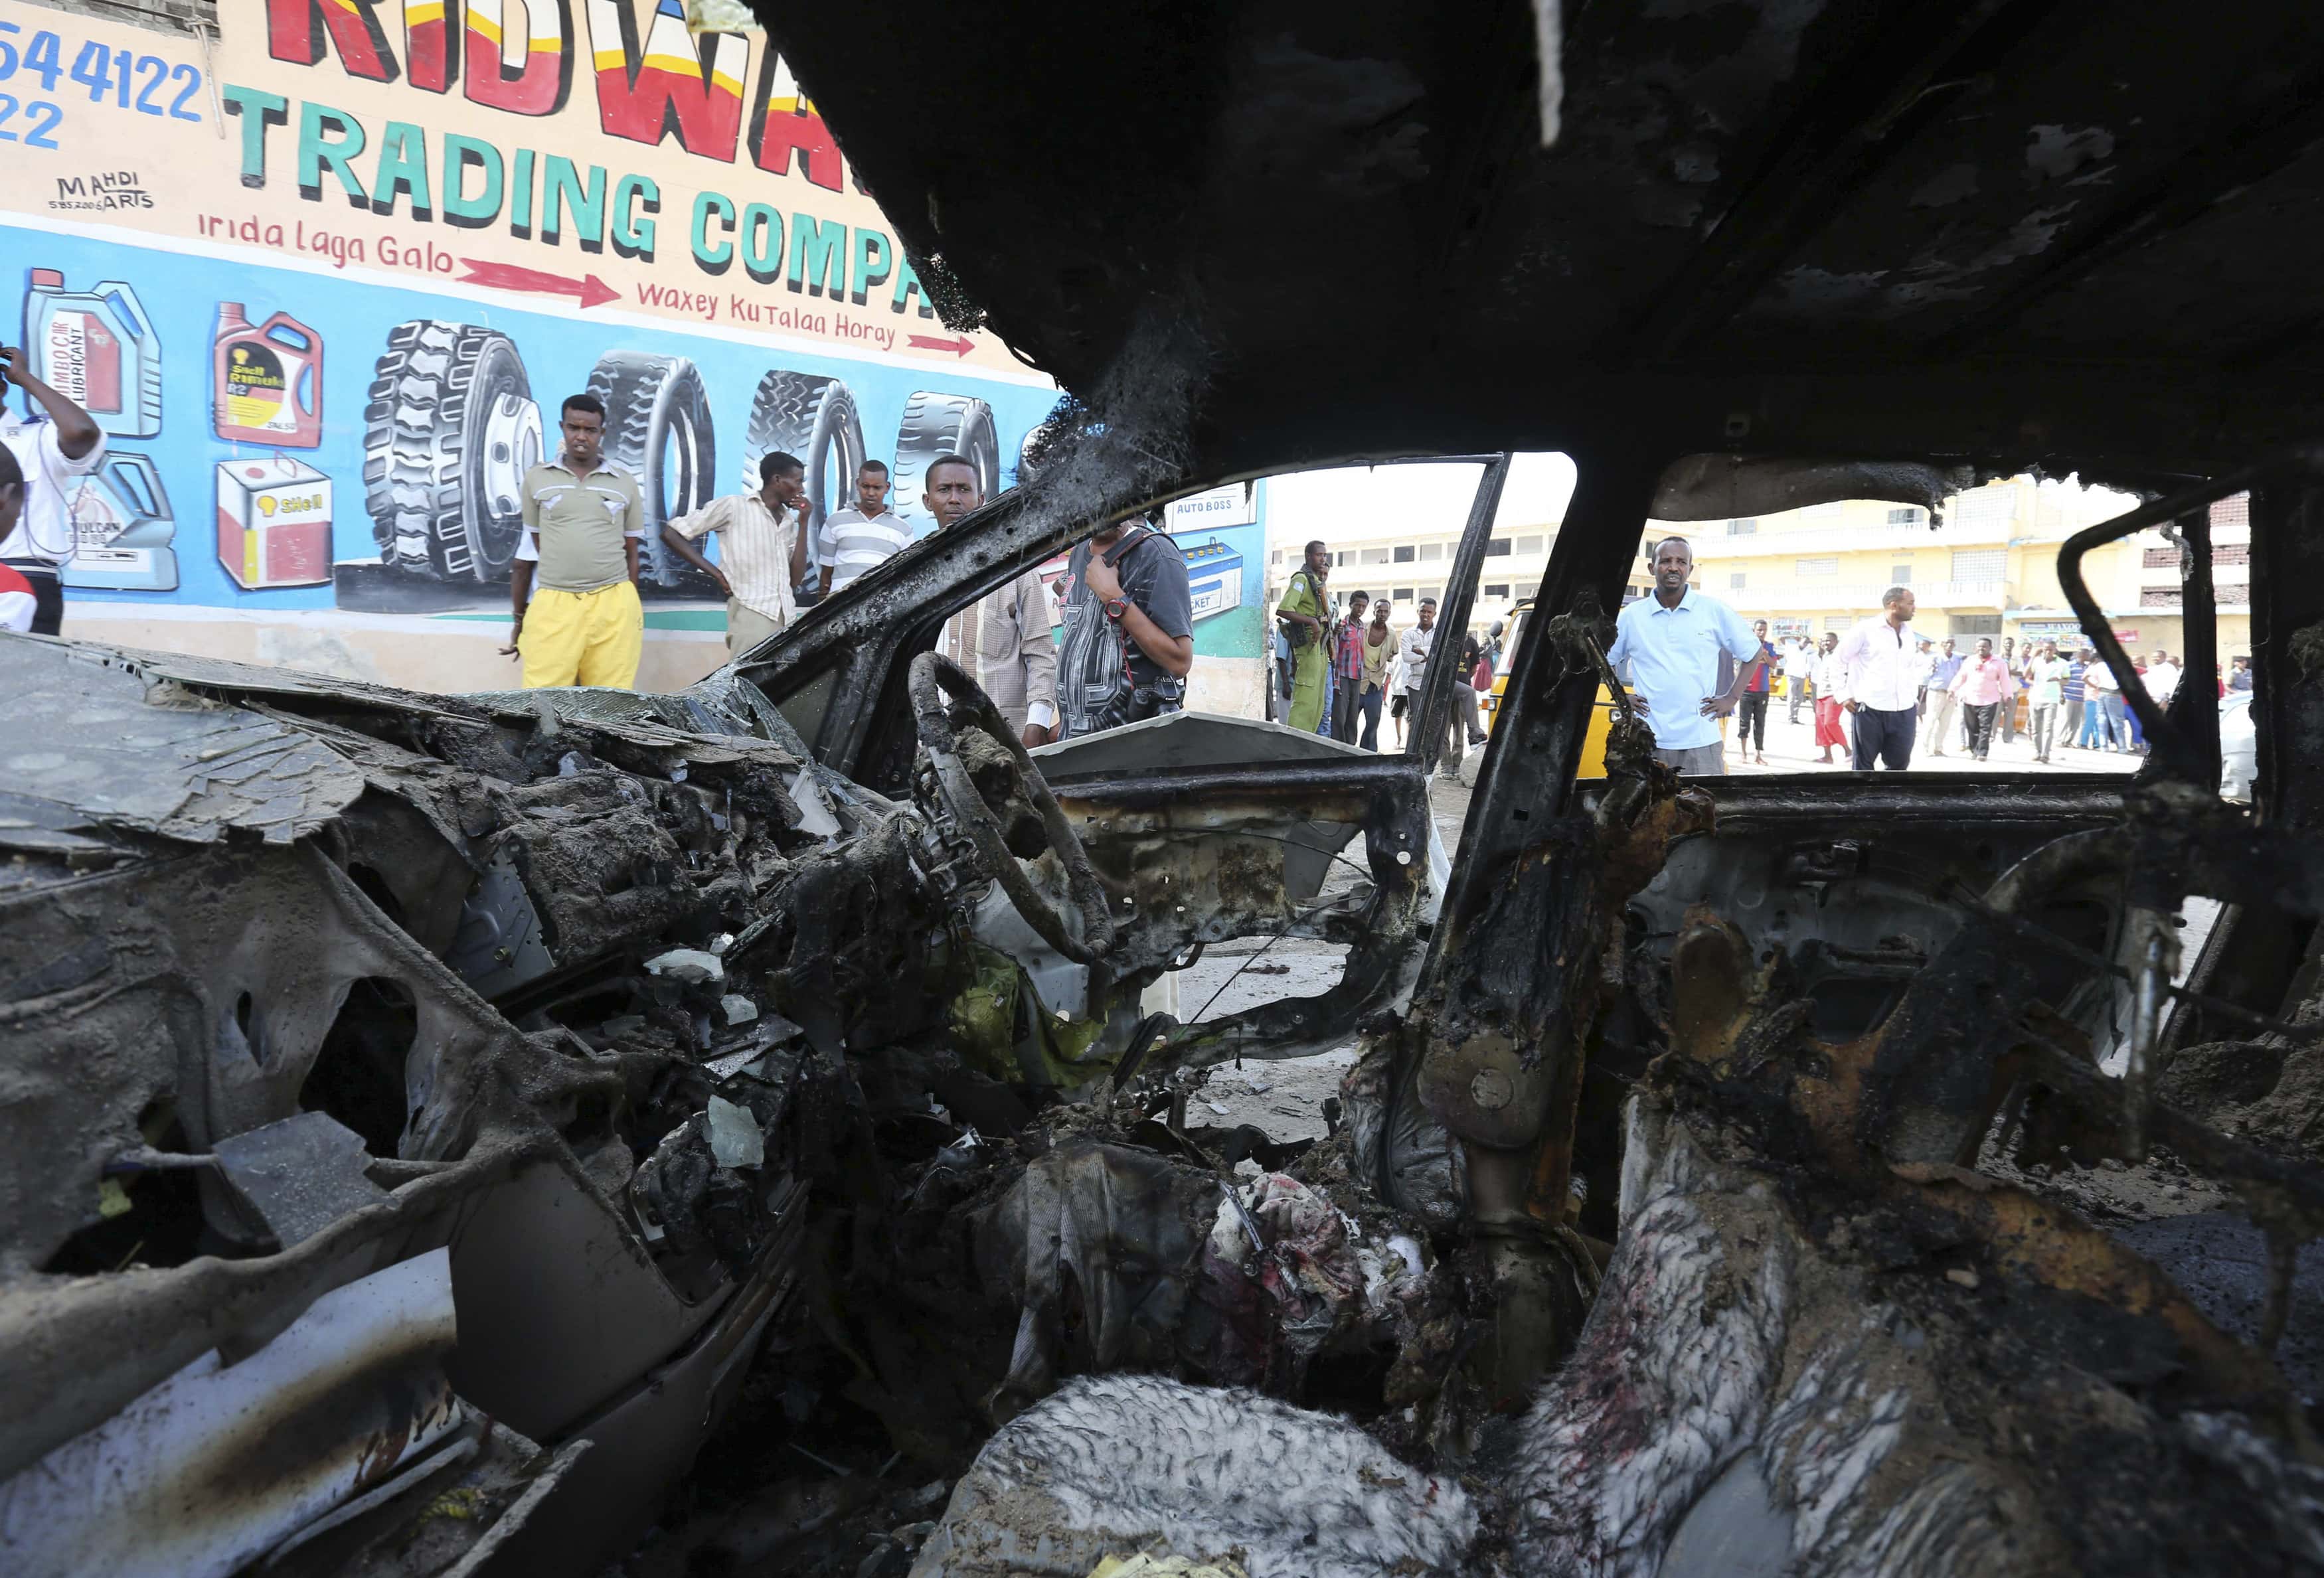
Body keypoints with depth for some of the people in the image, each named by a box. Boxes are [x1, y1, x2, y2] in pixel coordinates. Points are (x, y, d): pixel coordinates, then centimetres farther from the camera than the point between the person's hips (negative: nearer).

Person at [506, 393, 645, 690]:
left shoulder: (625, 483, 8)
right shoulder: (536, 478, 8)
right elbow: (531, 550, 13)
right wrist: (519, 616, 14)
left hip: (613, 605, 0)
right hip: (553, 605, 0)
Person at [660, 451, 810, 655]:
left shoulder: (789, 521, 18)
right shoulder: (733, 506, 0)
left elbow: (796, 579, 10)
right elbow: (670, 533, 1)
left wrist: (803, 523, 7)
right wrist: (718, 575, -5)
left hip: (787, 620, 6)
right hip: (751, 615, -6)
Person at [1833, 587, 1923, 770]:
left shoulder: (1909, 633, 10)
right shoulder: (1866, 630, -6)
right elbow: (1838, 660, 0)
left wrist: (1914, 697, 15)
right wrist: (1844, 695, -4)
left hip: (1904, 711, 5)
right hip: (1870, 710, -5)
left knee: (1900, 763, 6)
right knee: (1864, 765, 4)